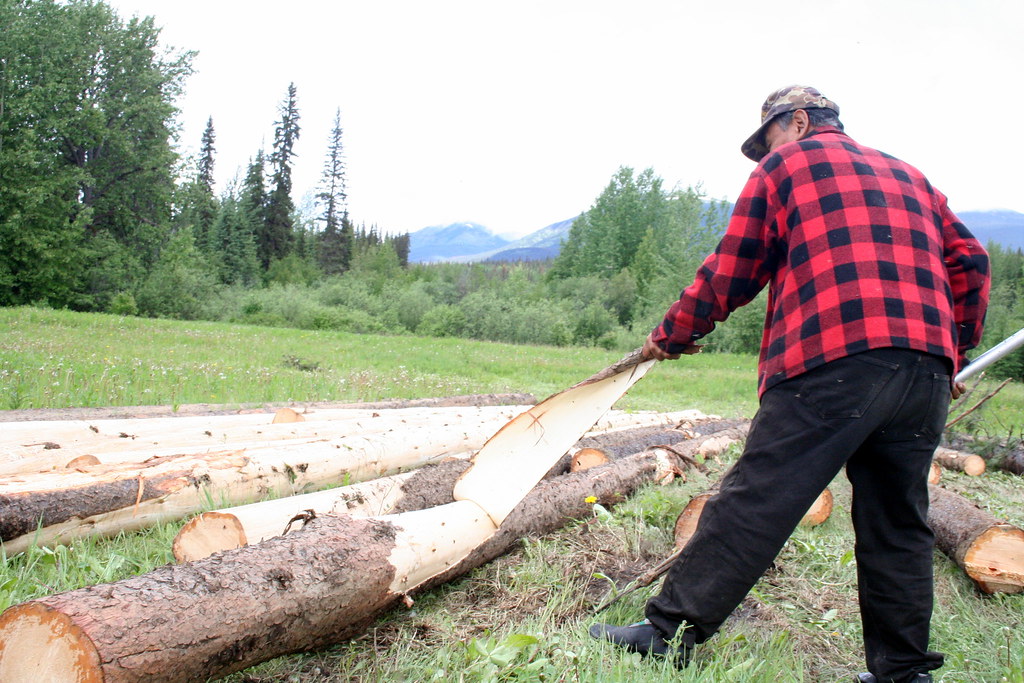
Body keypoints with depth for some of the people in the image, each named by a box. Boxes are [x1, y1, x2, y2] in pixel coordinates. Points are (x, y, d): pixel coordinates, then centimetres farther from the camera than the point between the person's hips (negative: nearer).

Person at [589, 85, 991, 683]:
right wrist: (955, 352, 28)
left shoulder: (788, 161, 13)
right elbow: (970, 261, 21)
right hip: (927, 372, 6)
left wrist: (672, 336, 20)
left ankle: (672, 631, -2)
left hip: (834, 361, -6)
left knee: (757, 502, -6)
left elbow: (731, 271, 10)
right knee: (897, 522, 14)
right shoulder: (909, 175, 29)